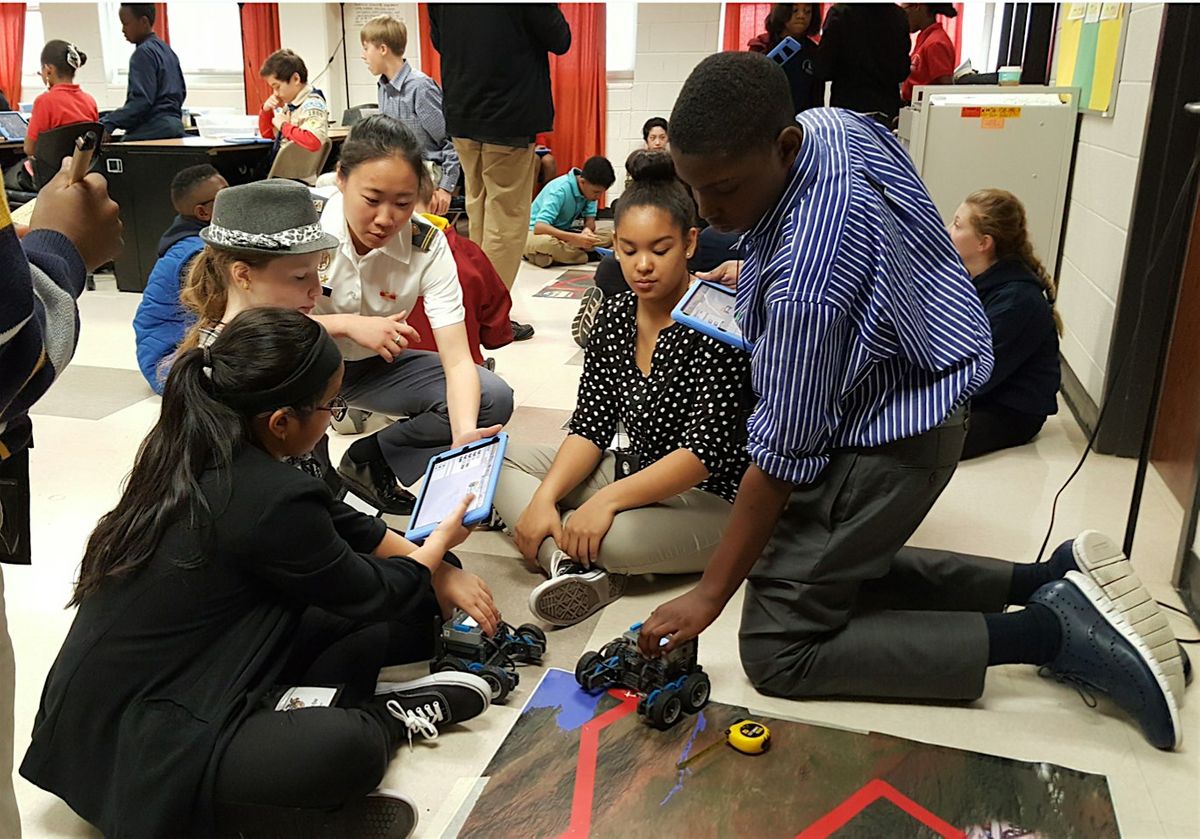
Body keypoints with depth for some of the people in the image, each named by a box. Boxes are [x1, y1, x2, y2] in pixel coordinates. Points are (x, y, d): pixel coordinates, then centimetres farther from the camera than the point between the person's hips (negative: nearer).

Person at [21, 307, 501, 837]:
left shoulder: (199, 451, -2)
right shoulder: (268, 501, -28)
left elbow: (341, 523, 11)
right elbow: (367, 594, -9)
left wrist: (440, 574, 10)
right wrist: (439, 545, 9)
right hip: (121, 746, -9)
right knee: (351, 750, -32)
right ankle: (387, 719, -3)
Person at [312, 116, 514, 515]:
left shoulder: (427, 246, -19)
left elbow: (457, 360, -24)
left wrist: (464, 435, -42)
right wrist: (346, 325, -33)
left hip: (376, 365, 2)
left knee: (494, 399, -17)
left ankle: (369, 460, -2)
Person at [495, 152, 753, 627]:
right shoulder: (616, 315, 2)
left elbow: (707, 449, -23)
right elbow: (592, 424, 0)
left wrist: (608, 499, -28)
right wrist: (545, 496, -15)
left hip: (711, 498, -8)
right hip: (638, 472, 8)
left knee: (610, 535, -40)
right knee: (502, 460, -1)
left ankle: (565, 555, -6)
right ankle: (575, 570, -22)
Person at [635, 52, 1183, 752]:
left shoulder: (802, 278, -35)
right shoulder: (836, 124, -8)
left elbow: (784, 456, -26)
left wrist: (709, 595, -16)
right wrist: (756, 275, 8)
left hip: (886, 444, -10)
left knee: (778, 648, -2)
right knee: (846, 566, 23)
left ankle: (1042, 634, -4)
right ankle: (1050, 580, 13)